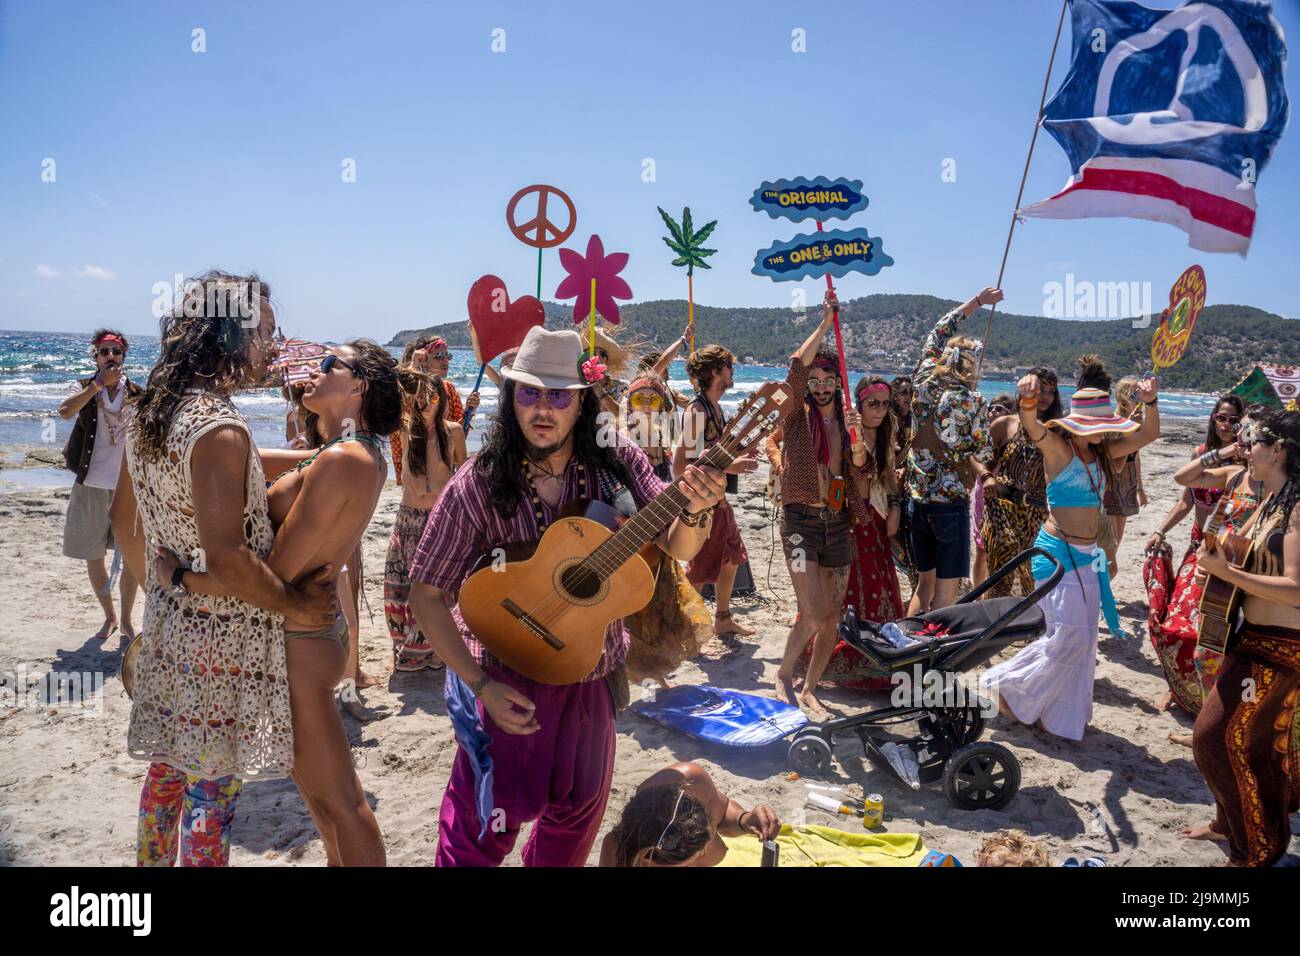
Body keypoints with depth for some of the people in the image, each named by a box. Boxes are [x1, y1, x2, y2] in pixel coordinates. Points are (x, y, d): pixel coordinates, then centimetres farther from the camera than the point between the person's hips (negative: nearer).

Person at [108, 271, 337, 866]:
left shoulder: (149, 412, 5)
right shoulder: (219, 427, -24)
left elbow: (123, 515, 15)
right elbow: (226, 556, -30)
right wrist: (295, 606, -17)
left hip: (169, 619, 9)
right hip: (223, 636, -9)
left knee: (170, 769, 23)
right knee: (212, 791, 6)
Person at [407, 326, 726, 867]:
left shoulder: (618, 463, -10)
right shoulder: (478, 485, -19)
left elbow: (676, 548, -12)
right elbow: (425, 594, -13)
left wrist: (696, 511, -35)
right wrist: (480, 685, -18)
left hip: (594, 674, 4)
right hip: (508, 681, -4)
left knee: (582, 803, 21)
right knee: (487, 821, 3)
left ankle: (551, 863, 48)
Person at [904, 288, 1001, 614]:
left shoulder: (923, 384, 2)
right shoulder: (972, 402, -11)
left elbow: (938, 333, 16)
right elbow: (984, 456, -4)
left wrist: (978, 300, 22)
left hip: (917, 499, 6)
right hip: (951, 502, -5)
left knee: (924, 583, 17)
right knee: (945, 592, 2)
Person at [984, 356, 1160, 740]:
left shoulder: (1101, 452, 9)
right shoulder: (1057, 446, -13)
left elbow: (1148, 435, 13)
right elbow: (1033, 427, -34)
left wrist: (1150, 402, -8)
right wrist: (1028, 399, -56)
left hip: (1086, 553, 8)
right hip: (1057, 551, -8)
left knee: (1082, 641, 12)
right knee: (1067, 637, -10)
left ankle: (1062, 718, 26)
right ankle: (1005, 685, 10)